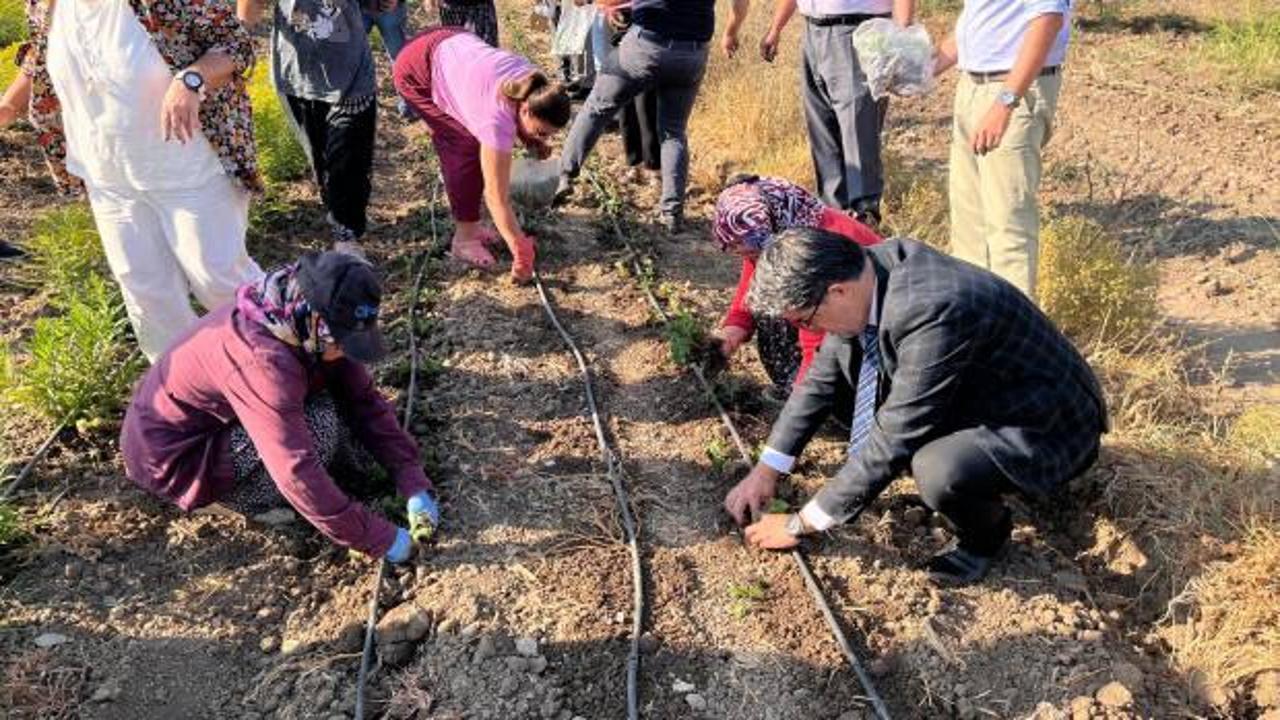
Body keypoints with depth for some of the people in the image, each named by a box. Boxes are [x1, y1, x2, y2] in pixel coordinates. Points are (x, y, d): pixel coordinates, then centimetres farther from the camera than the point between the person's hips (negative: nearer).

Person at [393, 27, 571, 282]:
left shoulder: (535, 89, -16)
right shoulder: (497, 120, -36)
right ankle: (464, 239, 0)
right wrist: (521, 251, -29)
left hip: (452, 49, 8)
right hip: (416, 70, -8)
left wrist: (531, 140, -7)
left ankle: (469, 226, 17)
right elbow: (497, 198, -32)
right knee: (468, 149, -11)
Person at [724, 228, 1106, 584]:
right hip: (976, 393, 8)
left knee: (939, 473, -36)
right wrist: (767, 469, 0)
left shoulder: (934, 312, -37)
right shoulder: (862, 271, -12)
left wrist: (800, 524, -21)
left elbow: (892, 441, -31)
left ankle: (986, 532, -1)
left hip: (1045, 425, -8)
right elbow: (823, 376, 1)